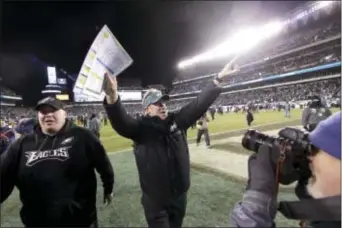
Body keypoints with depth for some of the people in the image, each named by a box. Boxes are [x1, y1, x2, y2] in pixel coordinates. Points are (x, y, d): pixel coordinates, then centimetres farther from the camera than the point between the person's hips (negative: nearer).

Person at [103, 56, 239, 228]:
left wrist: (218, 79, -9)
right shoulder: (141, 128, -16)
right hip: (155, 200, -4)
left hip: (180, 195, 4)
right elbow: (120, 122, -33)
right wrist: (112, 97, -54)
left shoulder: (178, 121, -4)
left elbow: (199, 104, -5)